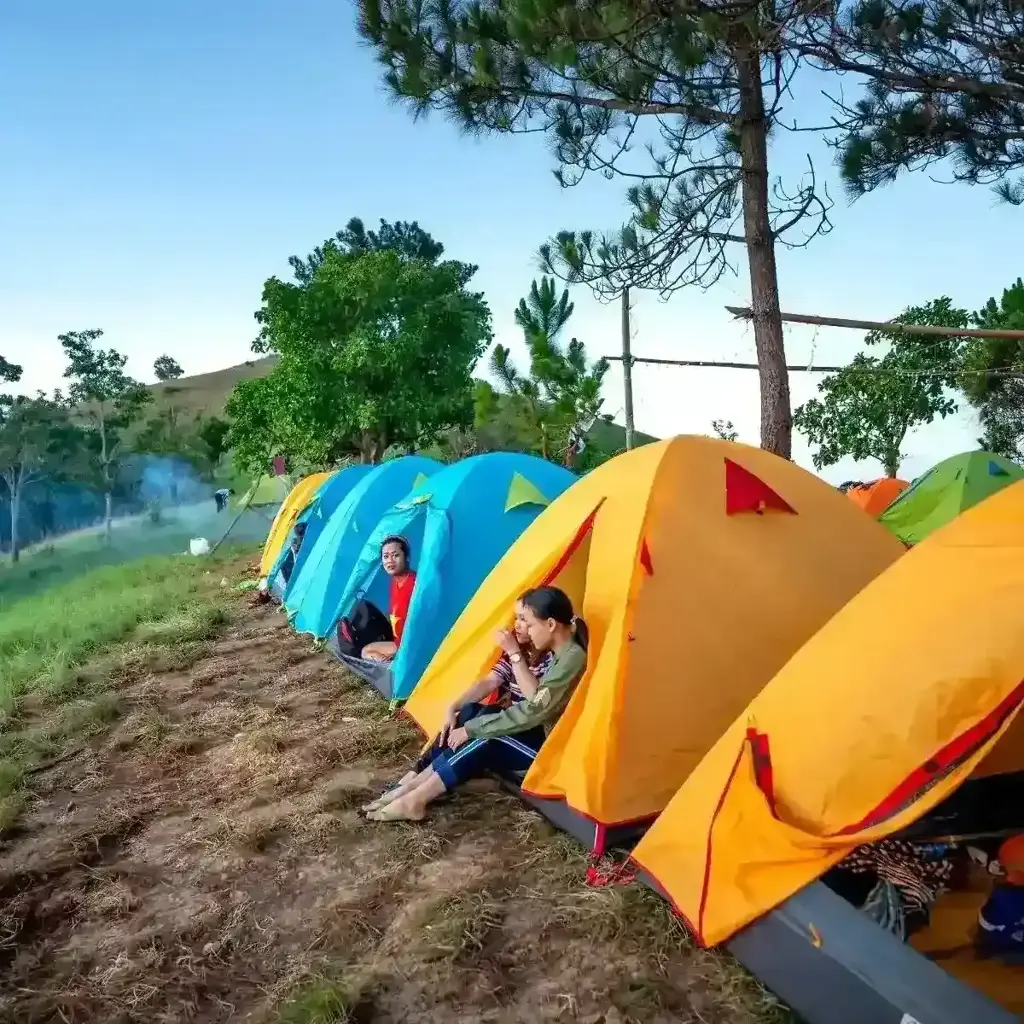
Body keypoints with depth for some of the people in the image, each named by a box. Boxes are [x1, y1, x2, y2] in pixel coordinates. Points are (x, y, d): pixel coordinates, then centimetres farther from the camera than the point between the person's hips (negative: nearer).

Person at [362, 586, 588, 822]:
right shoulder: (552, 652, 5)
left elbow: (534, 710, -27)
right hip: (536, 731, 9)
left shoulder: (573, 658, -24)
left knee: (487, 739, -26)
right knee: (468, 716, -8)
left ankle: (413, 800, -17)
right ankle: (411, 783, -7)